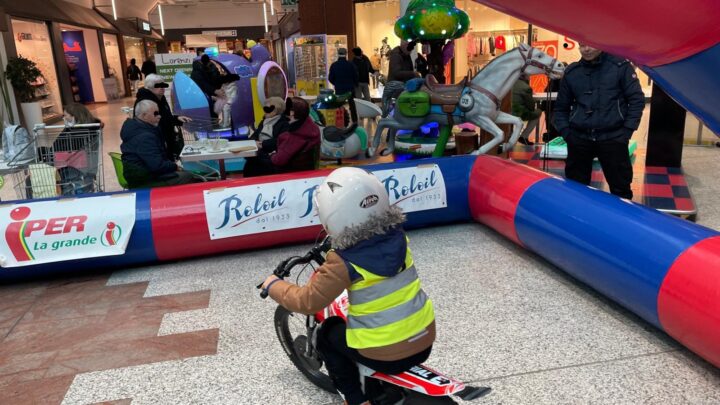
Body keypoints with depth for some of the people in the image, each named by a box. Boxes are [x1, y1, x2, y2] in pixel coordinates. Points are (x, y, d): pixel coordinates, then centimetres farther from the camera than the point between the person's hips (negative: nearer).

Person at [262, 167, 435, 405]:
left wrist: (273, 286, 7)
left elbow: (308, 302, -10)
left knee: (328, 334, 19)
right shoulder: (397, 235, -4)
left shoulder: (343, 262, -21)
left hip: (385, 354, -5)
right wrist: (337, 244, 33)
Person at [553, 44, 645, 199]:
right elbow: (561, 107, 16)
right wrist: (565, 132, 3)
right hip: (579, 138, 3)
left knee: (620, 187, 3)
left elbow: (637, 100, 1)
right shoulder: (571, 72, 8)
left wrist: (627, 131, -5)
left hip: (612, 138, -2)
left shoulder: (620, 66, -1)